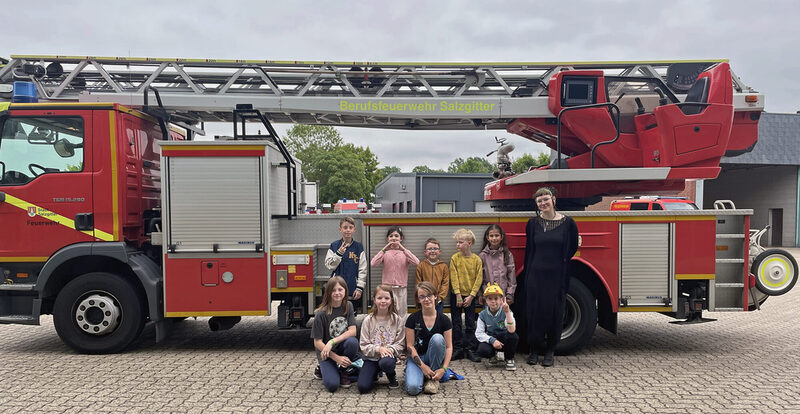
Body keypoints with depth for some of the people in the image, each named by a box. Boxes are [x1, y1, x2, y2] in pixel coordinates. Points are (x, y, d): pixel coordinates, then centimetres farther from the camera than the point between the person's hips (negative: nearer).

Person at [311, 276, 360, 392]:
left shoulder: (348, 306, -3)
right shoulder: (321, 314, -16)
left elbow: (352, 331, -10)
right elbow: (317, 342, -14)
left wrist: (332, 342, -24)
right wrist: (337, 358, -22)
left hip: (342, 347, 4)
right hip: (326, 353, -3)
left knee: (353, 342, -31)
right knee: (332, 385, -25)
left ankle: (344, 371, -4)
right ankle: (324, 368, 10)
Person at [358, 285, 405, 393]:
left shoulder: (397, 319, -1)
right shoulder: (368, 320, -1)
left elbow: (400, 344, -1)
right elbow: (364, 345, -4)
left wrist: (390, 349, -21)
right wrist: (378, 349, -20)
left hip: (389, 355, -1)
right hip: (371, 357, 1)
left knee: (386, 363, -38)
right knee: (363, 387, -19)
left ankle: (392, 376, 0)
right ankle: (374, 374, 17)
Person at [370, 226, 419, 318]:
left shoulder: (405, 252, 5)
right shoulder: (385, 252, 4)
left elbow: (416, 262, -16)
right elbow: (373, 264, -14)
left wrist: (403, 249, -21)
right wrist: (384, 249, -20)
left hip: (401, 289, 1)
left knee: (401, 314, 6)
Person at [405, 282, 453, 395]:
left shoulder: (443, 320, -5)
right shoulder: (412, 319, -7)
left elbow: (449, 347, -5)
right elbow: (410, 345, -7)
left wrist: (444, 368, -19)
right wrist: (422, 366, -17)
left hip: (435, 358, 1)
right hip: (417, 357, -1)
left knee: (437, 338, -31)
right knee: (412, 388, -30)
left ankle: (433, 379, -13)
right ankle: (423, 375, 8)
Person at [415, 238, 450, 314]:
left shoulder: (444, 266, 1)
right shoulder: (421, 265, 0)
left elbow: (446, 283, 0)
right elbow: (418, 284, 1)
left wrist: (440, 297, -8)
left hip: (439, 301, 1)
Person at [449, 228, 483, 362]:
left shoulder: (477, 259, -5)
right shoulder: (455, 258, -5)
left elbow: (478, 279, -5)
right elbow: (454, 278, -7)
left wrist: (471, 296, -11)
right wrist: (458, 295, -13)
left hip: (470, 296, 0)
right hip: (456, 296, 0)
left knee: (470, 324, 5)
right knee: (456, 324, 5)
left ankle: (470, 350, 12)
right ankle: (459, 349, 13)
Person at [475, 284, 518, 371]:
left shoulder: (506, 312, -12)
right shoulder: (483, 314, -4)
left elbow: (511, 330, -28)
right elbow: (479, 333, -6)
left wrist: (507, 312, -37)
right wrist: (492, 340, -22)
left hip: (504, 341, -1)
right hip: (490, 339, 1)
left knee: (513, 336, -34)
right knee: (482, 350, -32)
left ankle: (509, 359, -3)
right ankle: (493, 356, 9)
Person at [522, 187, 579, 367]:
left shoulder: (567, 222, -3)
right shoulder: (533, 223, 3)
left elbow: (572, 248, 7)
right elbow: (529, 249, 9)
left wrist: (561, 263, 5)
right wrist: (528, 275, 6)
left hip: (557, 275, -1)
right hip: (536, 274, 1)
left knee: (555, 312, 5)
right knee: (534, 311, 5)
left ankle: (550, 351, 19)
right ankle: (534, 350, 19)